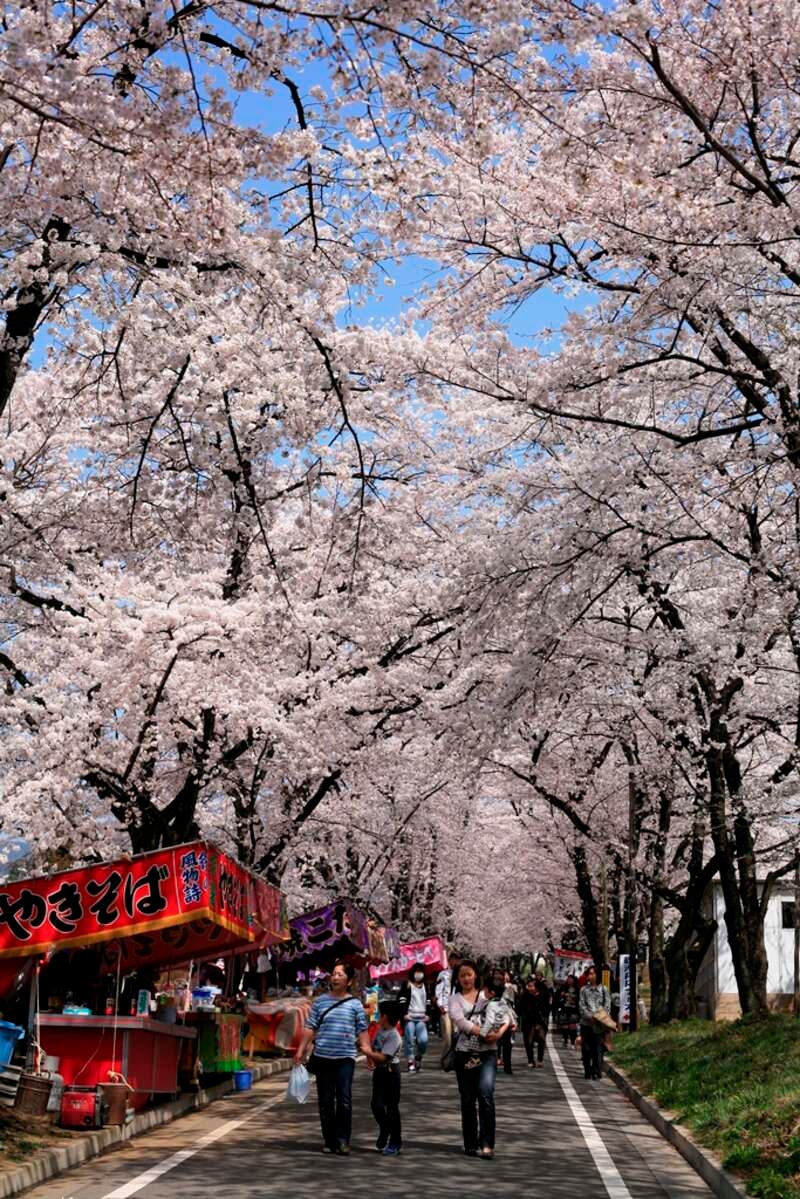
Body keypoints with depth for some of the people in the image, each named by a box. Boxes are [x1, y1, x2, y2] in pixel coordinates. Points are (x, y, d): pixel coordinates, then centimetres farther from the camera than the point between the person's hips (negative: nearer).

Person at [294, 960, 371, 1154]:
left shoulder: (355, 1004, 3)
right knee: (325, 1101, 7)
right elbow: (310, 1028, 7)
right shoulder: (320, 1002, 6)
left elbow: (362, 1030, 3)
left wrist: (367, 1050, -8)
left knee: (344, 1099, -7)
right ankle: (329, 1140, 16)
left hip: (345, 1057, -2)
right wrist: (301, 1050, 2)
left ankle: (343, 1140, 2)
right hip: (322, 1057, 2)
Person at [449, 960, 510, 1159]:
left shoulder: (487, 995, 10)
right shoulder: (455, 999, 7)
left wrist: (499, 1033, -18)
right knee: (468, 1100, 5)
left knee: (486, 1094, -18)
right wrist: (484, 1034, -21)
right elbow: (460, 1021, -10)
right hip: (464, 1053, 1)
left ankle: (487, 1144, -18)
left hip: (487, 1053, -1)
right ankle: (471, 1145, 15)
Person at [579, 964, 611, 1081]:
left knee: (598, 1048, -5)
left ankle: (596, 1071, 1)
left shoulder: (603, 989, 6)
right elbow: (581, 1005, 3)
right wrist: (590, 1016, -12)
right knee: (586, 1048, 3)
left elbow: (607, 1004, 2)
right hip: (586, 1022, 2)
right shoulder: (584, 989, 9)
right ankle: (587, 1071, 14)